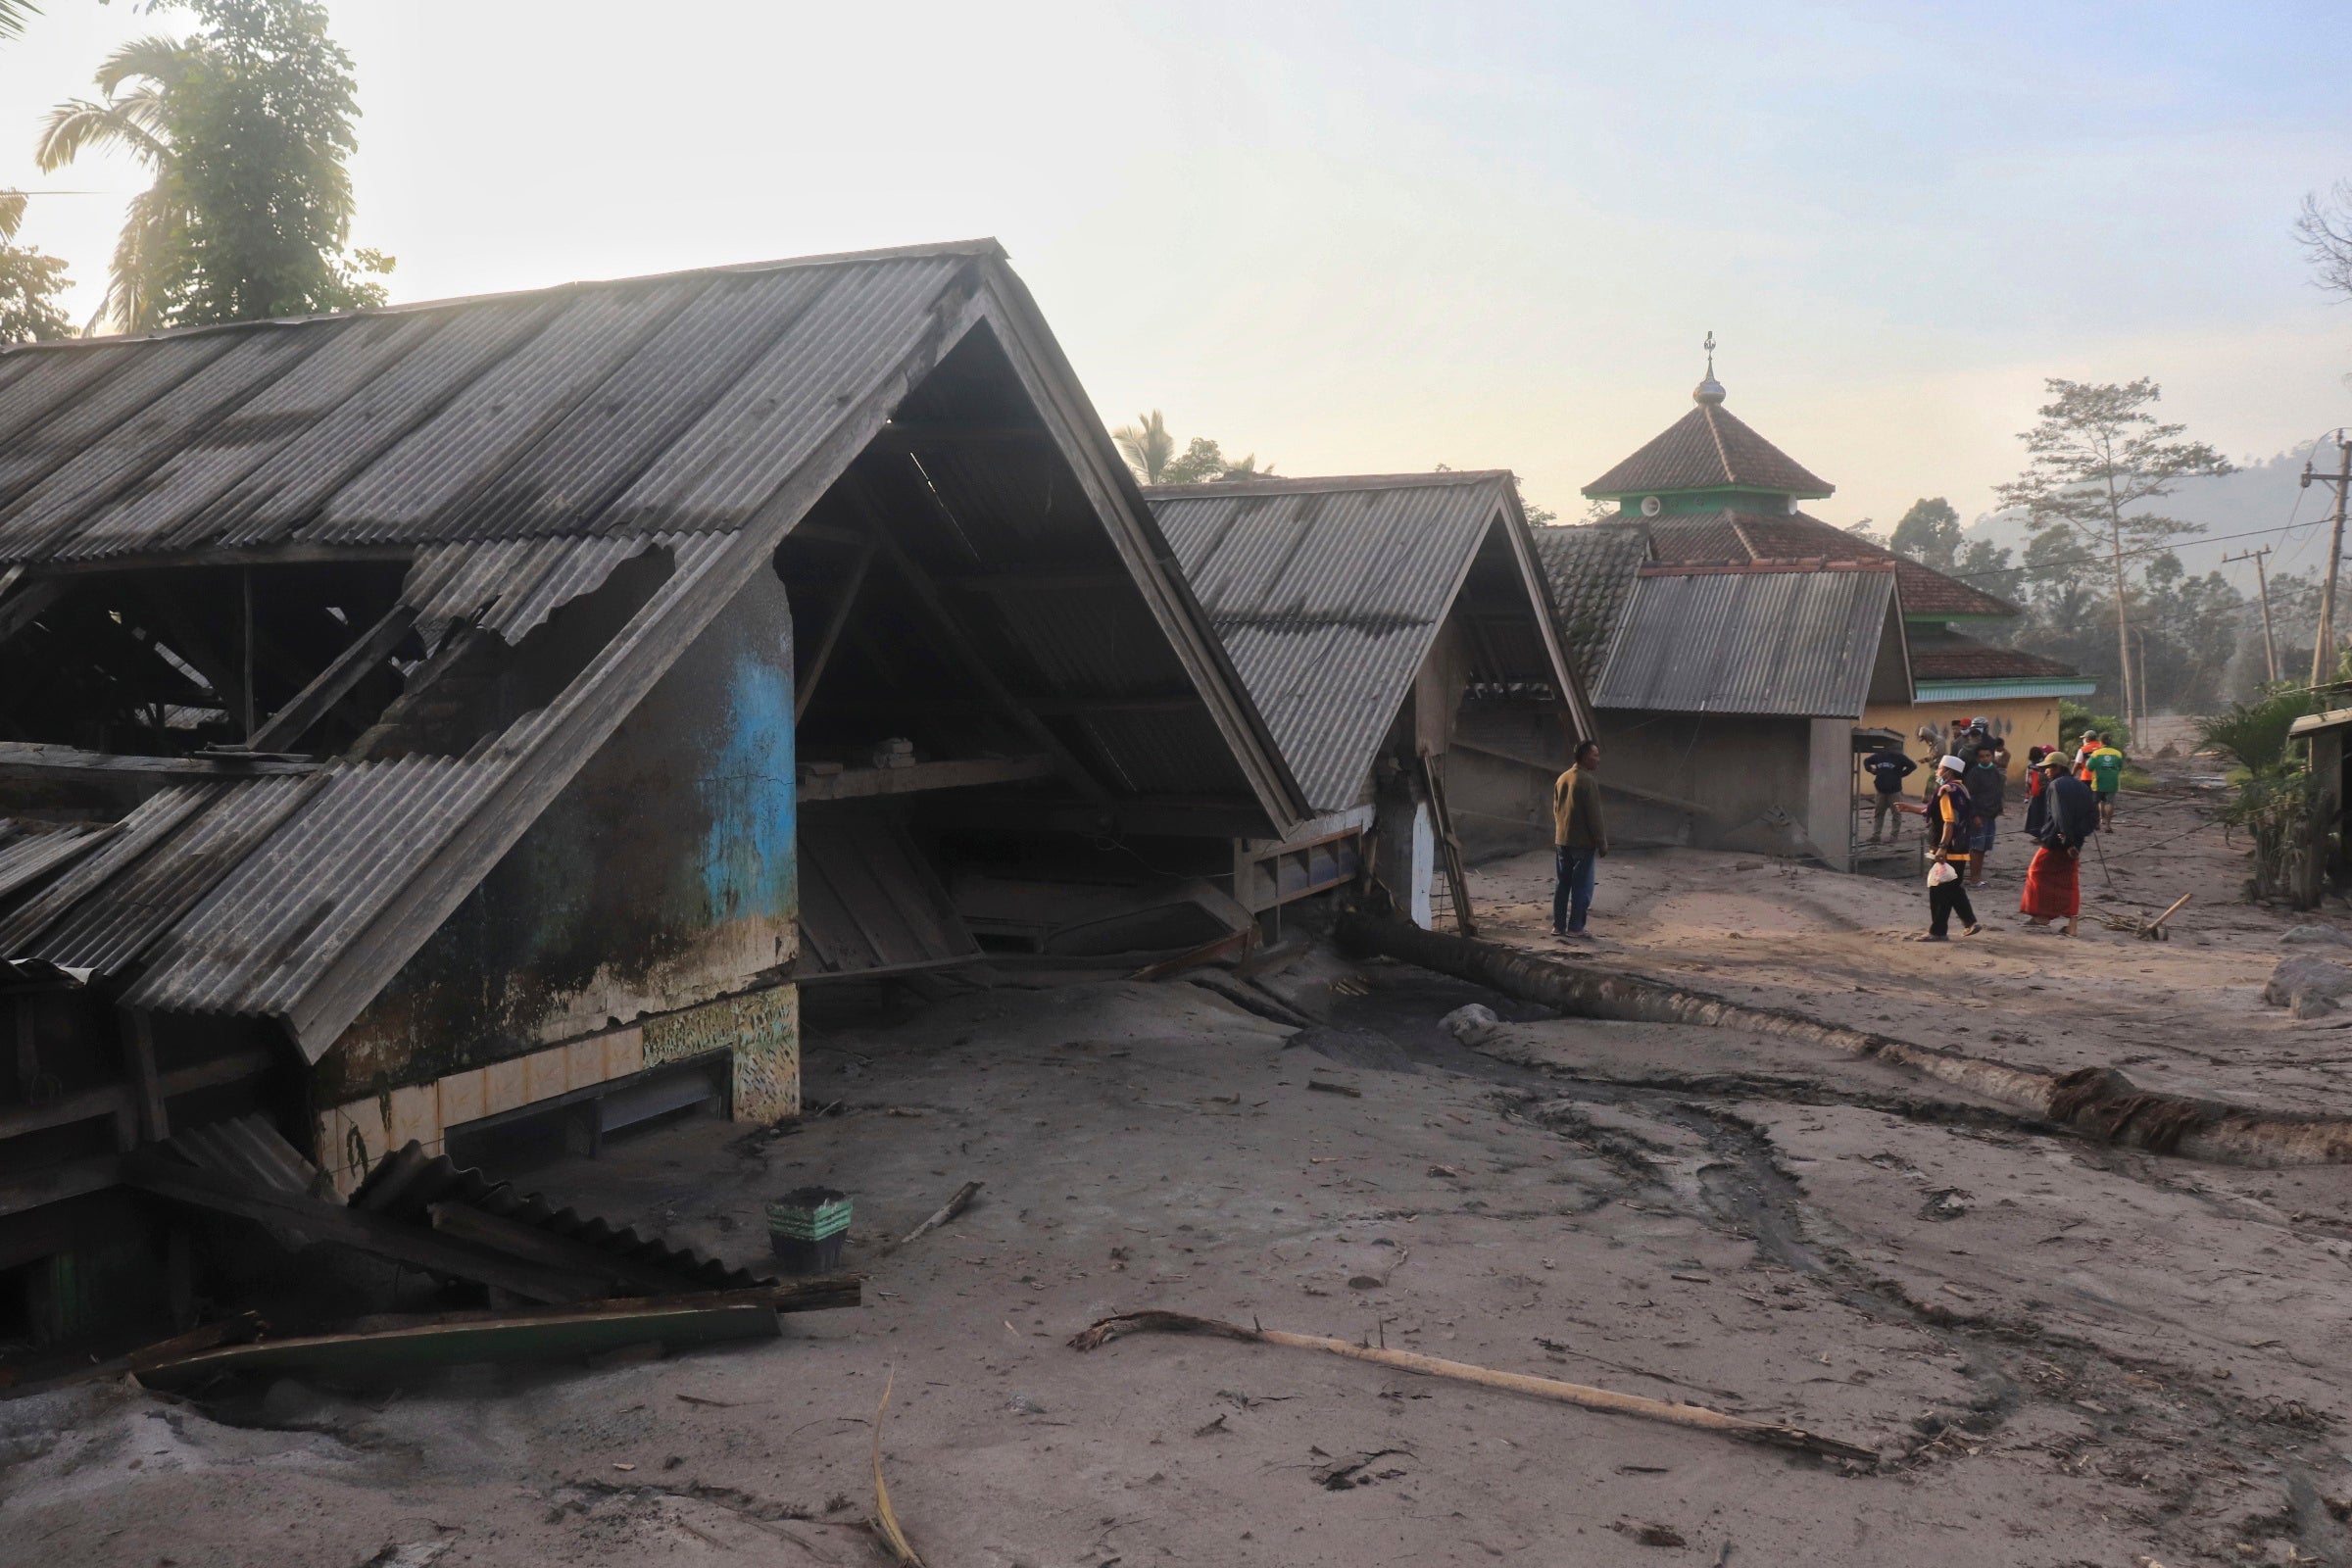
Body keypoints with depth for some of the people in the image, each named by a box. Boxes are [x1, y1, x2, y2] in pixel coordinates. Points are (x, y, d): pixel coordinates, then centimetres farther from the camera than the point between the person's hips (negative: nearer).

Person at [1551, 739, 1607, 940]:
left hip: (1561, 841, 8)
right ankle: (1575, 928, -1)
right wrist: (1602, 843, -10)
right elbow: (1594, 815, -16)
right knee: (1582, 887, -1)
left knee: (1562, 884, 12)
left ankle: (1558, 926, 15)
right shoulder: (1588, 780, -15)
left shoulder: (1562, 779, 10)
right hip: (1583, 842, -8)